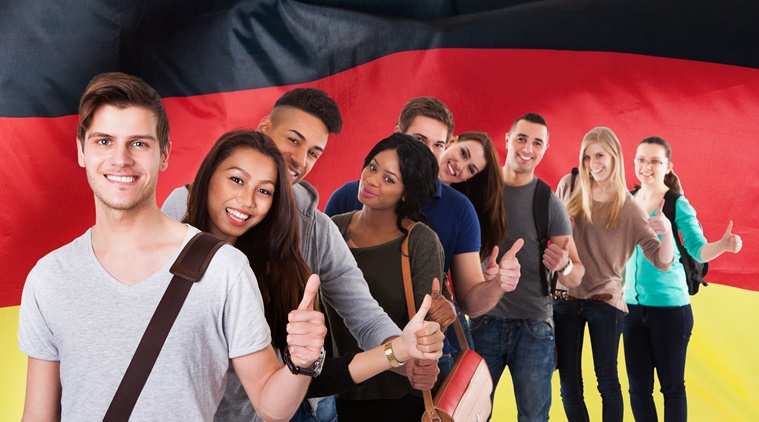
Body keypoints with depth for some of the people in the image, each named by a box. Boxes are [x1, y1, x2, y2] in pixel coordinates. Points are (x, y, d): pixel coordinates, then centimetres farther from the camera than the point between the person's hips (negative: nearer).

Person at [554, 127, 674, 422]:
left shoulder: (629, 208, -4)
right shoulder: (569, 186, 0)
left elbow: (662, 262, -6)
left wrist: (667, 231, -25)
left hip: (604, 301, -2)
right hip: (564, 298, 2)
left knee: (607, 382, 3)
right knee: (569, 385, 8)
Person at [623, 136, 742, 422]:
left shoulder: (678, 205, -9)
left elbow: (697, 249, -17)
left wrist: (723, 245, -35)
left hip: (669, 306, -4)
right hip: (633, 305, 4)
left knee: (672, 385, 8)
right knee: (638, 387, 10)